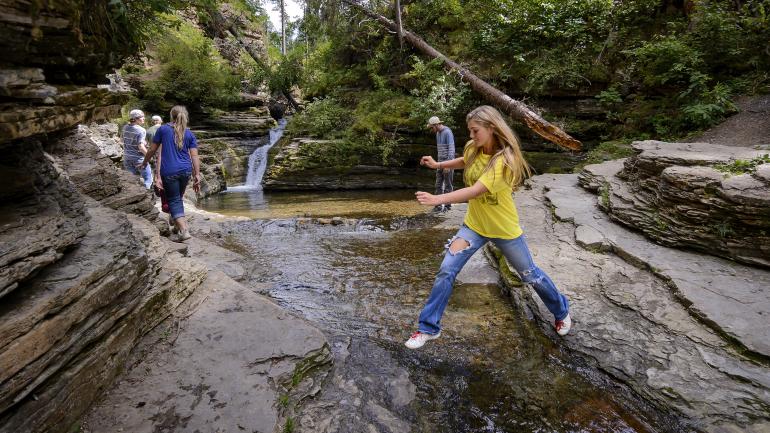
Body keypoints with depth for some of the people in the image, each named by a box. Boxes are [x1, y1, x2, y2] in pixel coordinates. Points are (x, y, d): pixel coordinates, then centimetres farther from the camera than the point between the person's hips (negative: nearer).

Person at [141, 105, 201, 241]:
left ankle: (184, 230, -16)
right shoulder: (190, 134, 6)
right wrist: (197, 176, -3)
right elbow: (194, 156, -2)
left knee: (174, 201, -1)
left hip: (169, 172, -3)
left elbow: (152, 149, 6)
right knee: (179, 197, 23)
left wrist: (144, 163, 22)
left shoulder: (163, 129, 2)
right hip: (186, 171, 3)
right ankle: (178, 223, 38)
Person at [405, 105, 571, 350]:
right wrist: (438, 165, 8)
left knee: (530, 276, 14)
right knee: (446, 271, -6)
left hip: (504, 229, -4)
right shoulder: (473, 149, -6)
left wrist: (437, 199, -44)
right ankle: (429, 328, 8)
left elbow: (475, 191, -36)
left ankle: (561, 311, 44)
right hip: (474, 225, 5)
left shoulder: (504, 159, -26)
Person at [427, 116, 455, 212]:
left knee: (448, 185, 0)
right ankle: (439, 204, 12)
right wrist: (438, 162, 16)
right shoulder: (438, 133, 12)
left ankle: (447, 205, 7)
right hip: (440, 162, 8)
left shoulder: (447, 132, -13)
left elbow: (451, 149, -19)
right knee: (438, 184, 7)